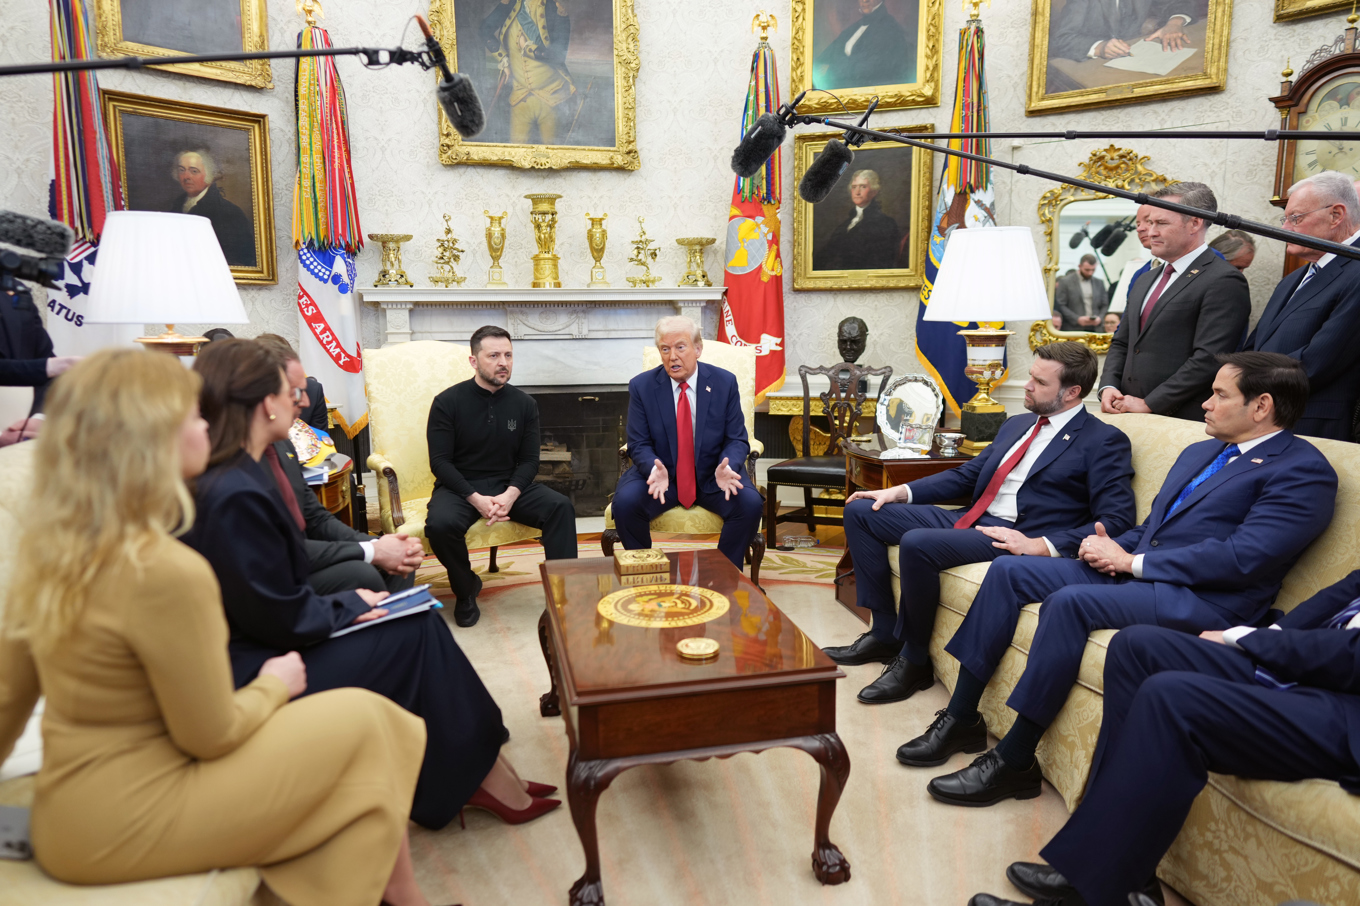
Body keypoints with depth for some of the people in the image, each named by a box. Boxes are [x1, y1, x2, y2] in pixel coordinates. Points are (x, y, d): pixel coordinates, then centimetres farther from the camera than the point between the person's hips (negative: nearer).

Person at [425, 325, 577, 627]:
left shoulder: (524, 403, 3)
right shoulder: (447, 402, -6)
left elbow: (529, 460, 2)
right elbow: (440, 461, -9)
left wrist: (510, 495, -18)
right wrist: (476, 499, -22)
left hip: (509, 485, 2)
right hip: (460, 486, -2)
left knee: (561, 507, -23)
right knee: (440, 524, -33)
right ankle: (466, 589, -3)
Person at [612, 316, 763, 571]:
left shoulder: (725, 382, -3)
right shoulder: (641, 386, -4)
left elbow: (737, 440, -2)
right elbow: (639, 444, -4)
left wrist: (726, 467, -25)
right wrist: (655, 469, -27)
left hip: (711, 476, 1)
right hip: (660, 473, 0)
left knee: (750, 504, -26)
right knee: (625, 502, -28)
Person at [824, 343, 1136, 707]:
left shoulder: (1104, 441, -3)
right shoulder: (1016, 425, 20)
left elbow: (1117, 520, -11)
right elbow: (965, 476, 23)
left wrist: (1041, 545, -22)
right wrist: (902, 491, 10)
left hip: (1018, 539, -9)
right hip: (969, 519, 9)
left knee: (917, 543, -33)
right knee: (860, 511, 1)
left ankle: (914, 660, -11)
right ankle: (885, 632, 5)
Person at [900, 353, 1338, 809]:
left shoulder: (1304, 471, -5)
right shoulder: (1199, 452, 22)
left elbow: (1242, 558, -17)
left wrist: (1132, 561, -14)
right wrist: (1113, 548, 2)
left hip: (1202, 599, -9)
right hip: (1133, 569, 9)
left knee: (1068, 601, -33)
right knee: (1008, 571, -6)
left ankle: (1014, 761, -21)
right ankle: (961, 719, -3)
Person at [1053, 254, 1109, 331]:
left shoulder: (1099, 283, 16)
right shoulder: (1065, 282, 1)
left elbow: (1105, 305, 18)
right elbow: (1060, 306, -4)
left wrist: (1100, 317, -3)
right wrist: (1077, 319, -14)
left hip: (1095, 329, 4)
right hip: (1074, 329, -4)